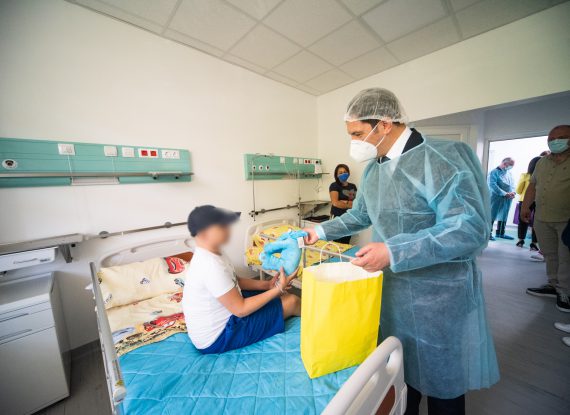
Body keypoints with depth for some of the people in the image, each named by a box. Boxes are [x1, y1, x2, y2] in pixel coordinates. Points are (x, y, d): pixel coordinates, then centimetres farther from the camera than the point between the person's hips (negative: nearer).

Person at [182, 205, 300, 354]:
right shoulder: (211, 267, -34)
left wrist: (267, 284, -3)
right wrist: (278, 289, -20)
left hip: (222, 316, 9)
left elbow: (235, 281, 8)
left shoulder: (211, 254, -3)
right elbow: (241, 310, -27)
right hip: (217, 338, -8)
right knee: (291, 301, -4)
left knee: (282, 296, 12)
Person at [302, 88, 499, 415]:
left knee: (441, 382, 18)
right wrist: (321, 231, 10)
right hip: (391, 290, 6)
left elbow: (471, 229, -24)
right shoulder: (374, 167, 5)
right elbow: (361, 215, 15)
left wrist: (393, 252, -29)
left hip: (439, 298, -6)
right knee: (400, 369, 24)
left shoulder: (443, 156, -18)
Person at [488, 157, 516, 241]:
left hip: (508, 199, 8)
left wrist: (513, 192, -7)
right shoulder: (494, 172, -8)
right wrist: (505, 194, -20)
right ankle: (489, 233, 0)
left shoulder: (509, 173, 16)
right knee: (492, 215, -5)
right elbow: (492, 185, -18)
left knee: (503, 216, 13)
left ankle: (500, 233, 23)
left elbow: (512, 184, 15)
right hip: (497, 198, -7)